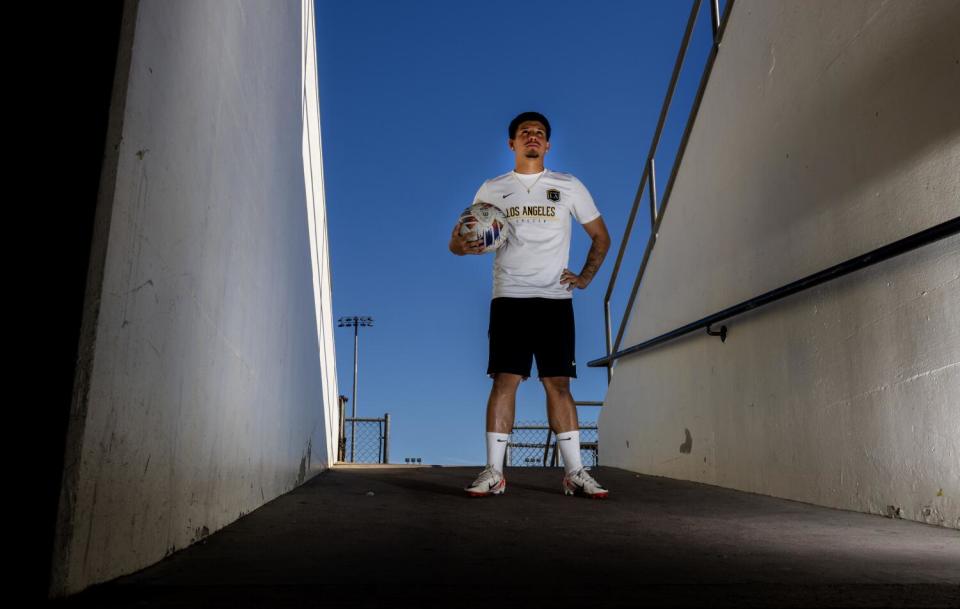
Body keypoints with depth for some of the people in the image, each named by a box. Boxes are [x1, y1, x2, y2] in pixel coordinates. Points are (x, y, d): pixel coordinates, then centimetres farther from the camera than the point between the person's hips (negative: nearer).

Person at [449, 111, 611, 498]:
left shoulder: (569, 187, 13)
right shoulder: (493, 189, 13)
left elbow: (601, 237, 19)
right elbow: (461, 238, 10)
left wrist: (586, 277, 6)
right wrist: (459, 245, -15)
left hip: (555, 299, 1)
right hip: (509, 298, 0)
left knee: (558, 382, -2)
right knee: (505, 379, -7)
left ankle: (574, 472, 3)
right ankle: (494, 472, -3)